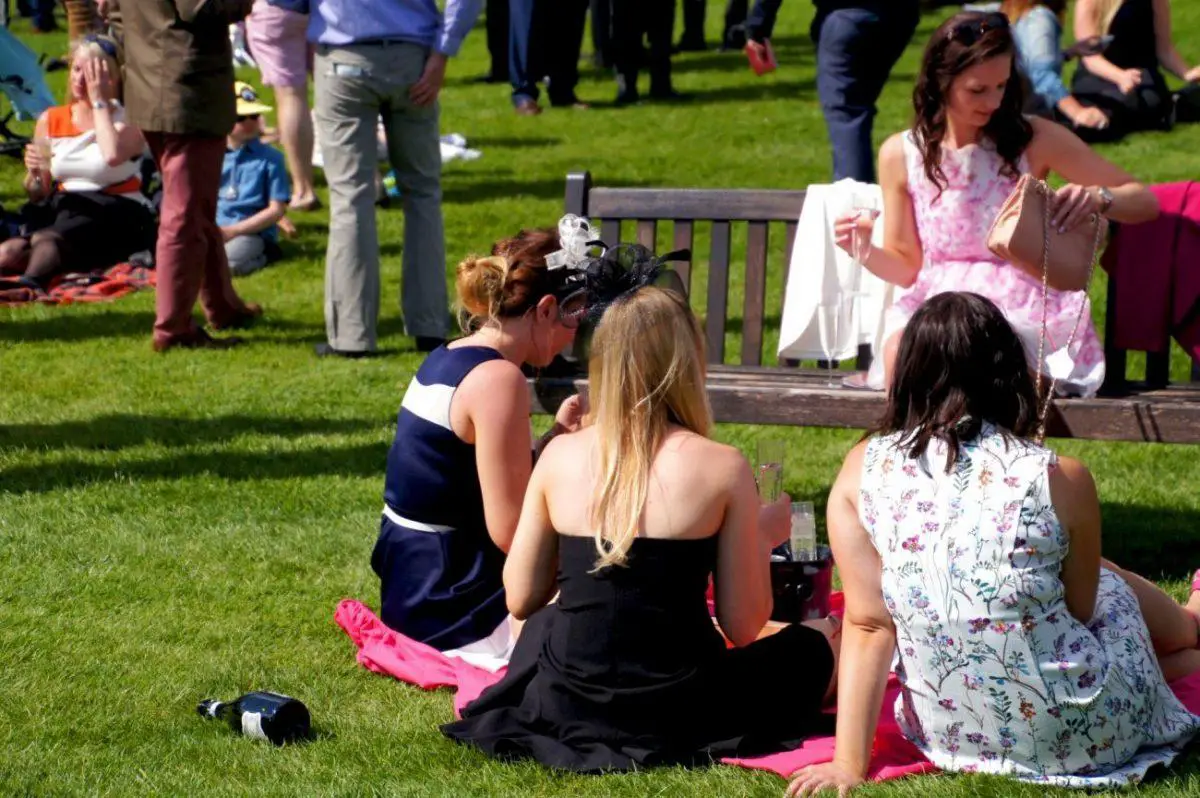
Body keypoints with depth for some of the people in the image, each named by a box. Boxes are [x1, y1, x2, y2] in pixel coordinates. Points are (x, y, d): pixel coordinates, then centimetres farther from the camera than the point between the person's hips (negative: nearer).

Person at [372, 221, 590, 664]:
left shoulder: (446, 359, 9)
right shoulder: (498, 379, -19)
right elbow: (510, 532, -20)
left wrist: (557, 434, 10)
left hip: (412, 589, 10)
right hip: (450, 607, -10)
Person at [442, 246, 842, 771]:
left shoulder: (560, 456, -4)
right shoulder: (723, 468, -12)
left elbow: (521, 600, 3)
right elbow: (742, 627, -7)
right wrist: (761, 540, 10)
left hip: (564, 705, 3)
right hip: (672, 711, -3)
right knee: (821, 642, 22)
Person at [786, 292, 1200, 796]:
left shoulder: (862, 472, -9)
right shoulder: (1060, 480, -17)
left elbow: (867, 626, -8)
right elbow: (1079, 612, -4)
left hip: (946, 733, 3)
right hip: (1076, 738, -3)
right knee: (1111, 586, 31)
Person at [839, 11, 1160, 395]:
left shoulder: (1035, 140, 1)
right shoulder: (901, 155, 6)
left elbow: (1144, 202, 6)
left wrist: (1098, 197, -17)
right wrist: (866, 252, -8)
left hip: (1022, 307, -1)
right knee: (901, 353, -34)